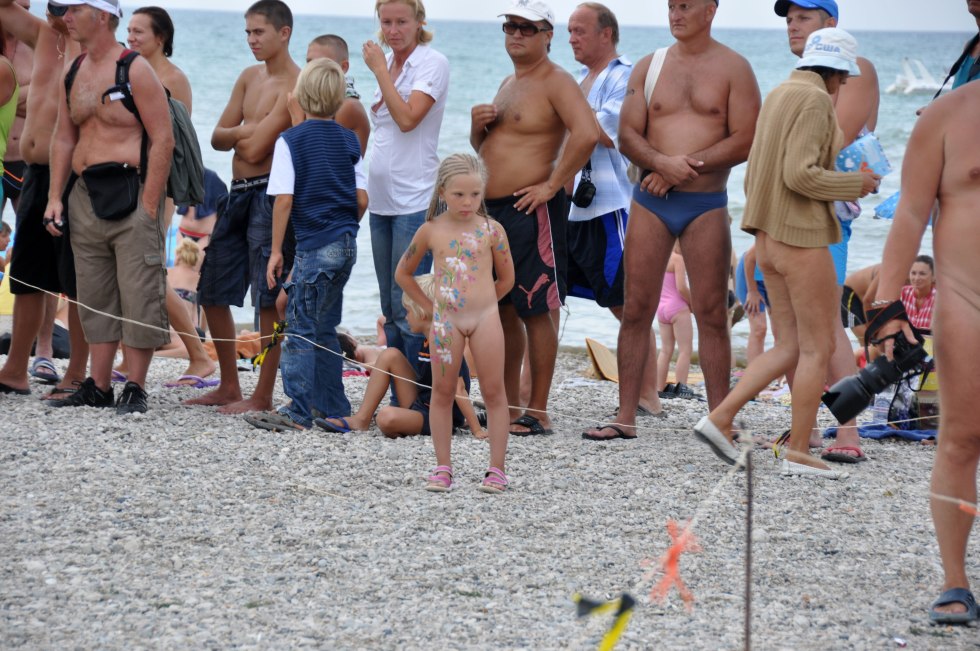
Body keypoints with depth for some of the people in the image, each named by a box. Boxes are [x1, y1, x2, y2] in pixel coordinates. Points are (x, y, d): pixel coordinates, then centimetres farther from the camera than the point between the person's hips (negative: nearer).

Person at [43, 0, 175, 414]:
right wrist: (55, 197, 9)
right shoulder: (74, 72, 13)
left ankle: (135, 388, 2)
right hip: (85, 196, 8)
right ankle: (98, 387, 16)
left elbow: (163, 139, -12)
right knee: (95, 297, 11)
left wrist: (148, 206, -16)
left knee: (138, 296, -4)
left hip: (129, 193, -8)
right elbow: (64, 138, 19)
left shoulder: (134, 70, -9)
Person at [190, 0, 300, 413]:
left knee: (269, 300, -6)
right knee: (212, 292, 13)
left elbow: (256, 149, -19)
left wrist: (239, 135, 2)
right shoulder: (250, 77, 14)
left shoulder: (294, 85, -13)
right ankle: (229, 387, 23)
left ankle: (263, 396, -1)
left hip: (269, 193, -9)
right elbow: (218, 138, 10)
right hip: (238, 192, 9)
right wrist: (244, 133, -10)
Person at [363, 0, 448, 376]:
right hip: (382, 200, 8)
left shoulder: (432, 63, -8)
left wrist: (380, 70, -14)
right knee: (390, 309, 10)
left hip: (414, 200, -8)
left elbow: (408, 118, -21)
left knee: (408, 307, -10)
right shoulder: (386, 63, 14)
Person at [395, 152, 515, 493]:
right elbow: (403, 273, 14)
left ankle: (497, 468, 5)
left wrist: (481, 303, 11)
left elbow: (506, 278, 10)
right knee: (442, 392, 3)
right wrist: (429, 305, 9)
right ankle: (443, 468, 9)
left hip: (485, 319, -1)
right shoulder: (431, 231, 2)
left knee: (494, 392, 1)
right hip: (445, 321, 1)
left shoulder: (491, 230, -1)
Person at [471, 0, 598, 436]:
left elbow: (587, 134, -25)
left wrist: (552, 185, -22)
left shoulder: (556, 82, -9)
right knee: (503, 310, 12)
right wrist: (478, 126, 5)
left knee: (535, 310, -7)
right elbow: (483, 149, 28)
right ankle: (508, 408, 20)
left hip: (531, 211, -9)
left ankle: (537, 414, -4)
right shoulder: (508, 85, 20)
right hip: (493, 209, 9)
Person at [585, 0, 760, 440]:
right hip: (650, 202, 3)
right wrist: (663, 162, -16)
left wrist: (681, 168, -14)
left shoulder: (733, 68, 2)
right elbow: (627, 136, 5)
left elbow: (745, 140, -7)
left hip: (706, 205, -3)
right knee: (636, 309, 1)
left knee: (711, 313, -1)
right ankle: (625, 417, 5)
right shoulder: (648, 67, 11)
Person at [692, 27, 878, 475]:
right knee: (818, 347, 0)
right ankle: (798, 453, 3)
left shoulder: (779, 95, 14)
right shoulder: (815, 100, -14)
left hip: (769, 237, 9)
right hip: (801, 238, -9)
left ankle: (719, 418, 5)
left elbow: (755, 173, 18)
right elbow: (799, 174, -23)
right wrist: (854, 185, -10)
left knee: (790, 347, 13)